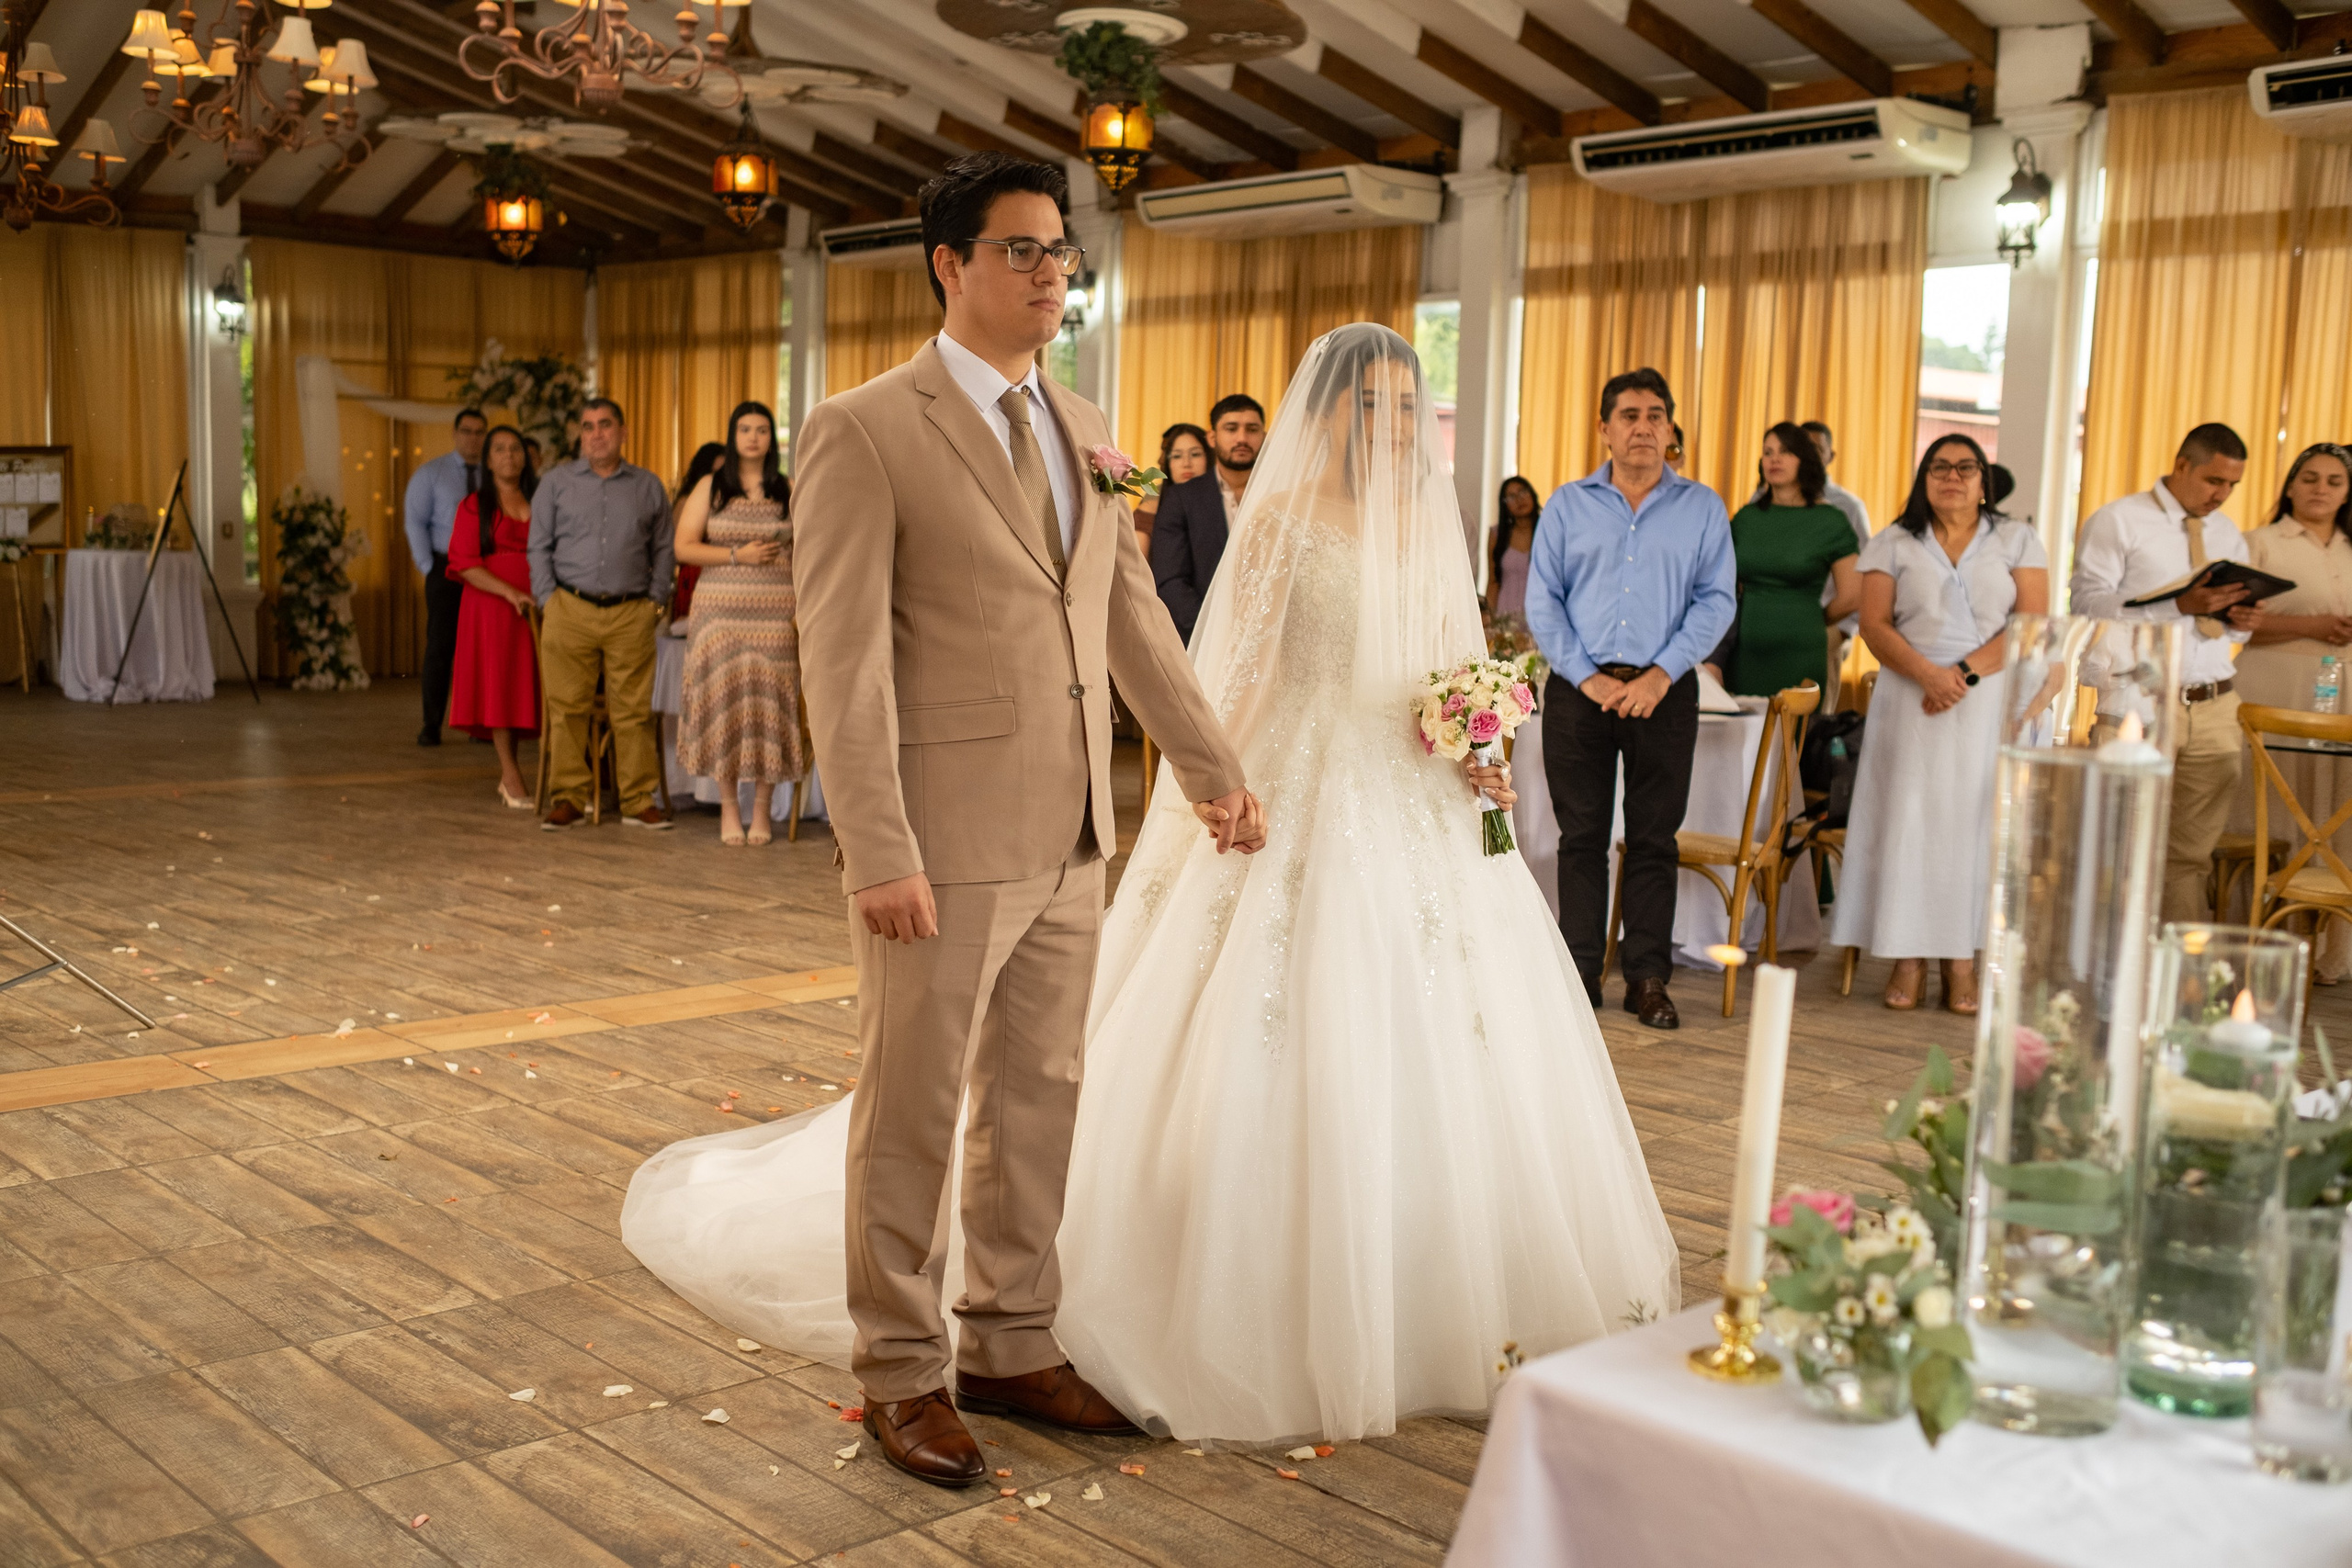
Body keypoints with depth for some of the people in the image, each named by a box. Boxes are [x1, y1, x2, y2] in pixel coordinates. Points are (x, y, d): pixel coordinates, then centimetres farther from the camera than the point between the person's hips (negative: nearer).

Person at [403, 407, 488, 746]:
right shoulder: (431, 474, 4)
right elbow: (415, 522, 2)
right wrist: (429, 567, -5)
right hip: (446, 569, -1)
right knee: (440, 648, -3)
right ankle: (432, 725, 2)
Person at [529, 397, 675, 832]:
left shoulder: (648, 486, 13)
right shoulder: (556, 482, 11)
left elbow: (662, 548, 16)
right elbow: (539, 546, 10)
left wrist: (656, 599, 6)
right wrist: (548, 599, 0)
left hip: (631, 615, 0)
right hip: (570, 611, 0)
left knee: (633, 709, 0)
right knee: (567, 707, -1)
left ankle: (638, 801, 6)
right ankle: (568, 800, 6)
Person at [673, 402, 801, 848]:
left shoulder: (788, 492, 9)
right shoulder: (710, 487, 6)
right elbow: (683, 547, 0)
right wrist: (738, 554, -11)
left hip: (776, 612, 1)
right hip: (721, 609, 0)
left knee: (769, 702, -2)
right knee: (723, 700, -2)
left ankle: (761, 810, 6)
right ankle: (729, 808, 8)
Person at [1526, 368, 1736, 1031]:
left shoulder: (1702, 508, 8)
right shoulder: (1566, 505, 8)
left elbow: (1716, 600, 1)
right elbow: (1542, 602, 2)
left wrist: (1660, 675, -11)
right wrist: (1588, 678, -9)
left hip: (1664, 691, 0)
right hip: (1579, 690, 0)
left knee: (1654, 838, 3)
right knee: (1581, 835, 3)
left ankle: (1647, 977, 9)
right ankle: (1579, 972, 10)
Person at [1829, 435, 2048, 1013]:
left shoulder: (2017, 541, 10)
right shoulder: (1892, 543, 10)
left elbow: (2033, 624, -1)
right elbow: (1875, 625, 0)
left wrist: (1964, 673, -14)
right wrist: (1929, 675, -16)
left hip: (1990, 704, 0)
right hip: (1910, 702, 0)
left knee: (1974, 819, -3)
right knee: (1907, 818, -4)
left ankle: (1961, 961, -1)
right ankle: (1907, 959, -1)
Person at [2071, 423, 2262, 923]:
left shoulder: (2228, 535, 19)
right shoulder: (2117, 521, -1)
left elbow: (2231, 623, 21)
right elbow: (2088, 602, -13)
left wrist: (2239, 619, -4)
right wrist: (2180, 604, -21)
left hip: (2215, 708, 5)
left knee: (2193, 852, 4)